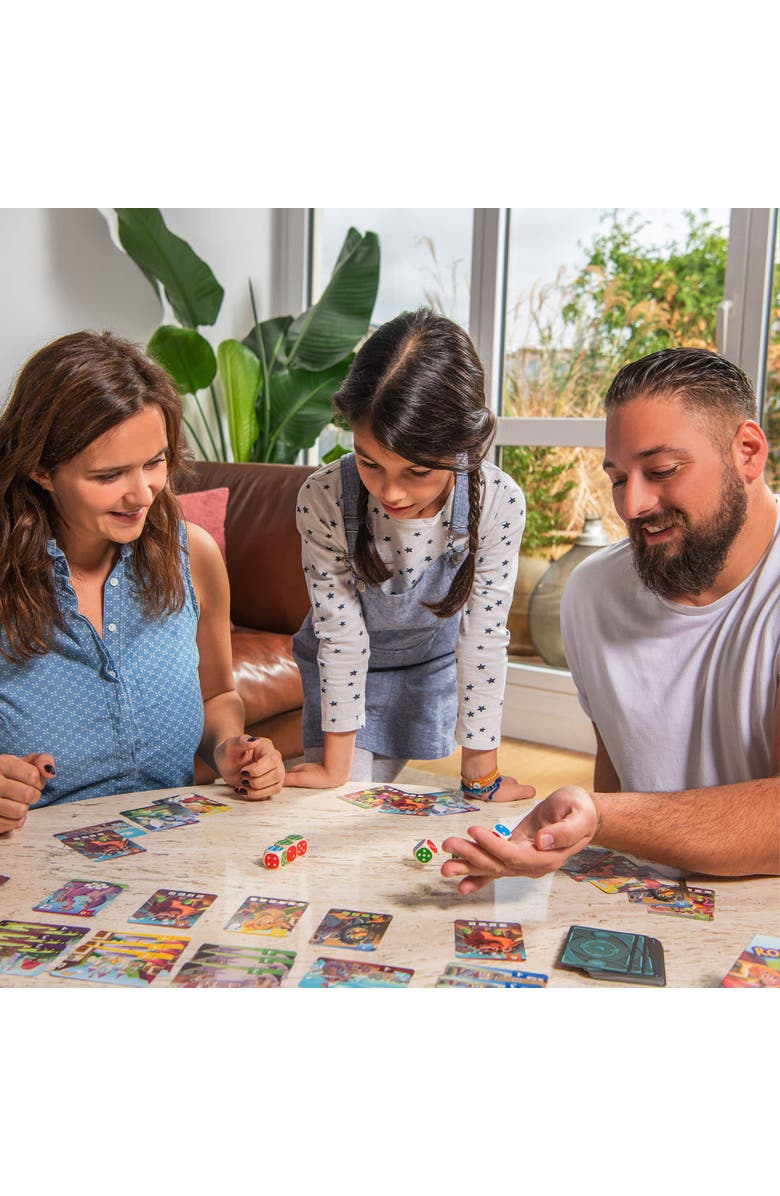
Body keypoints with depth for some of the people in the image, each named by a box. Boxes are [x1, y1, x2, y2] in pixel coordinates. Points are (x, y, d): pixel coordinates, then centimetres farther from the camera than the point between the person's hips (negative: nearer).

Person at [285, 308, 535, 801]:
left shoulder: (499, 504, -33)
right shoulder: (324, 499, -34)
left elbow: (482, 640, -24)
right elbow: (341, 633, -25)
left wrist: (481, 774, -17)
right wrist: (335, 766, -17)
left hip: (434, 665, 1)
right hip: (344, 669, -1)